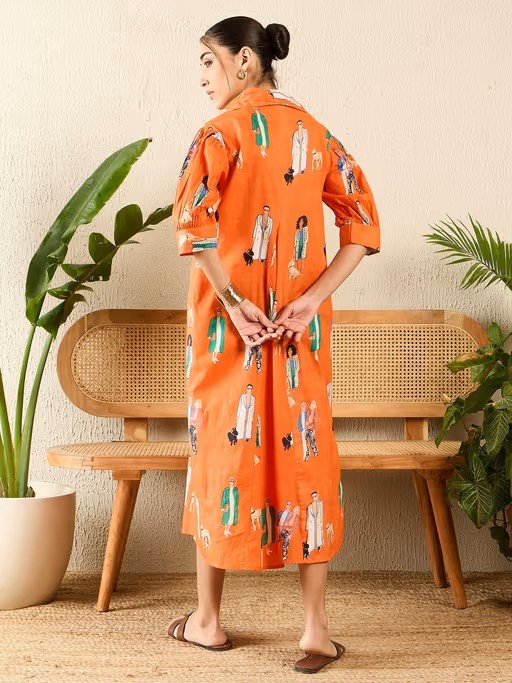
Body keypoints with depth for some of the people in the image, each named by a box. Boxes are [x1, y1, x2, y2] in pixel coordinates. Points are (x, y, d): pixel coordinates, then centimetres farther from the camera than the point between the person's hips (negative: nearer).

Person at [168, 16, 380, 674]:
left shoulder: (223, 131, -4)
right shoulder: (315, 133, 11)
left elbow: (193, 221, -21)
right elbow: (363, 223, 3)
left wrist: (231, 301, -17)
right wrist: (312, 298, -6)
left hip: (230, 317, -4)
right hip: (301, 322, 4)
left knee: (223, 444, 7)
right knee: (304, 448, 5)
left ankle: (207, 618, 18)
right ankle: (315, 627, 7)